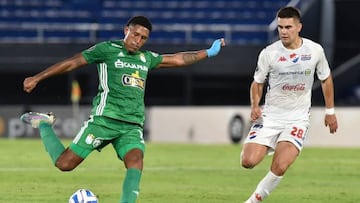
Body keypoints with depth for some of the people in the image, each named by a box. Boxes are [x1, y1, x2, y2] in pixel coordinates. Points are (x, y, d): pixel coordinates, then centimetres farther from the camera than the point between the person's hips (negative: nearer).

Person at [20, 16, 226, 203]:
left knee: (135, 160, -25)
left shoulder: (146, 58, 19)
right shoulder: (107, 49, 1)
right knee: (64, 163, -6)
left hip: (132, 126, 4)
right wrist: (37, 78, 1)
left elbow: (178, 59, 29)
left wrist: (208, 52, 30)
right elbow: (71, 63, 3)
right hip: (105, 118, -4)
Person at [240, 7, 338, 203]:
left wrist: (330, 111, 15)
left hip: (298, 118, 0)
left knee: (279, 167, -21)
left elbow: (326, 79, 13)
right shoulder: (268, 53, -7)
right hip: (270, 115, 0)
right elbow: (257, 83, 6)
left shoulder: (315, 50, -4)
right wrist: (255, 106, -12)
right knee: (248, 162, -14)